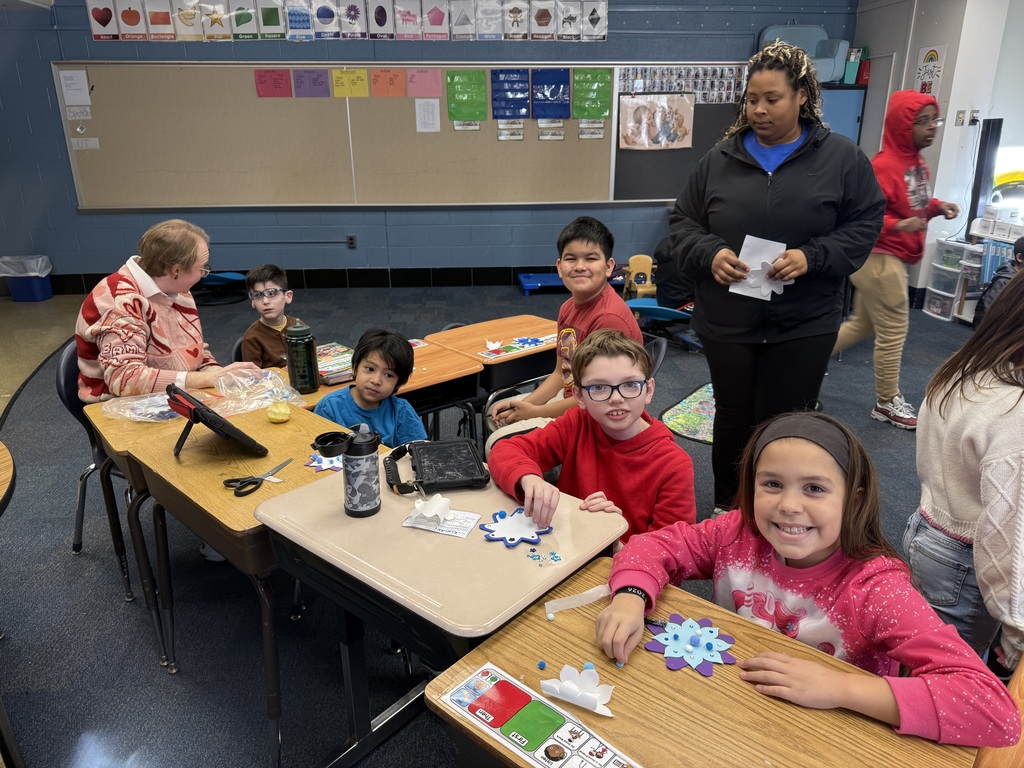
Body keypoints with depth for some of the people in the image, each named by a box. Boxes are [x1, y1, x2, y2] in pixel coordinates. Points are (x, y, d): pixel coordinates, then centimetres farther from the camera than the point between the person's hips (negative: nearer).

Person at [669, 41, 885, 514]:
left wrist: (813, 257, -17)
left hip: (804, 325, -1)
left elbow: (864, 225, 0)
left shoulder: (841, 157, 0)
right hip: (727, 321, 2)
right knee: (733, 419, 15)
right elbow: (682, 223, 7)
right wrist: (709, 253, -13)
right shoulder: (720, 158, 4)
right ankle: (726, 511, 34)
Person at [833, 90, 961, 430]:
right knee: (894, 332, 1)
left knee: (862, 324, 19)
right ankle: (887, 403, 16)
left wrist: (937, 206, 3)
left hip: (890, 258, 10)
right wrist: (899, 225, -34)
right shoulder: (883, 166, -21)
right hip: (879, 258, -10)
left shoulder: (917, 163, 8)